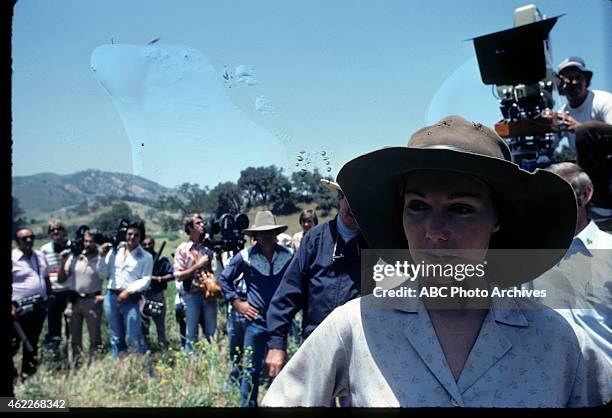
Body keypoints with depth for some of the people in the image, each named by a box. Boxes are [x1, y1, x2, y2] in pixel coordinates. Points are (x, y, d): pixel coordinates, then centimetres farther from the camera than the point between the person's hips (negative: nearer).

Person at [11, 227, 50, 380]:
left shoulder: (40, 256, 9)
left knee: (32, 344, 16)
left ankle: (28, 374, 28)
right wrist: (11, 305, -20)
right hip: (20, 309, -6)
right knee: (14, 344, -3)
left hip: (38, 307, 6)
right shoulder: (12, 258, -10)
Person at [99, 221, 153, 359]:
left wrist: (129, 291, -17)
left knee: (134, 339, -5)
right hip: (111, 297, 4)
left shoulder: (146, 257, 2)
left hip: (131, 300, -3)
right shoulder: (114, 251, 10)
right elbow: (103, 274, 12)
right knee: (116, 338, 12)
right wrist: (103, 257, 0)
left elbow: (146, 280, -7)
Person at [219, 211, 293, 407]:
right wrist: (237, 303, 0)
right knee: (251, 368, 4)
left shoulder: (287, 255, -1)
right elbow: (224, 279, 6)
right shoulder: (245, 256, -6)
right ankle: (247, 404, 19)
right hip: (256, 319, -2)